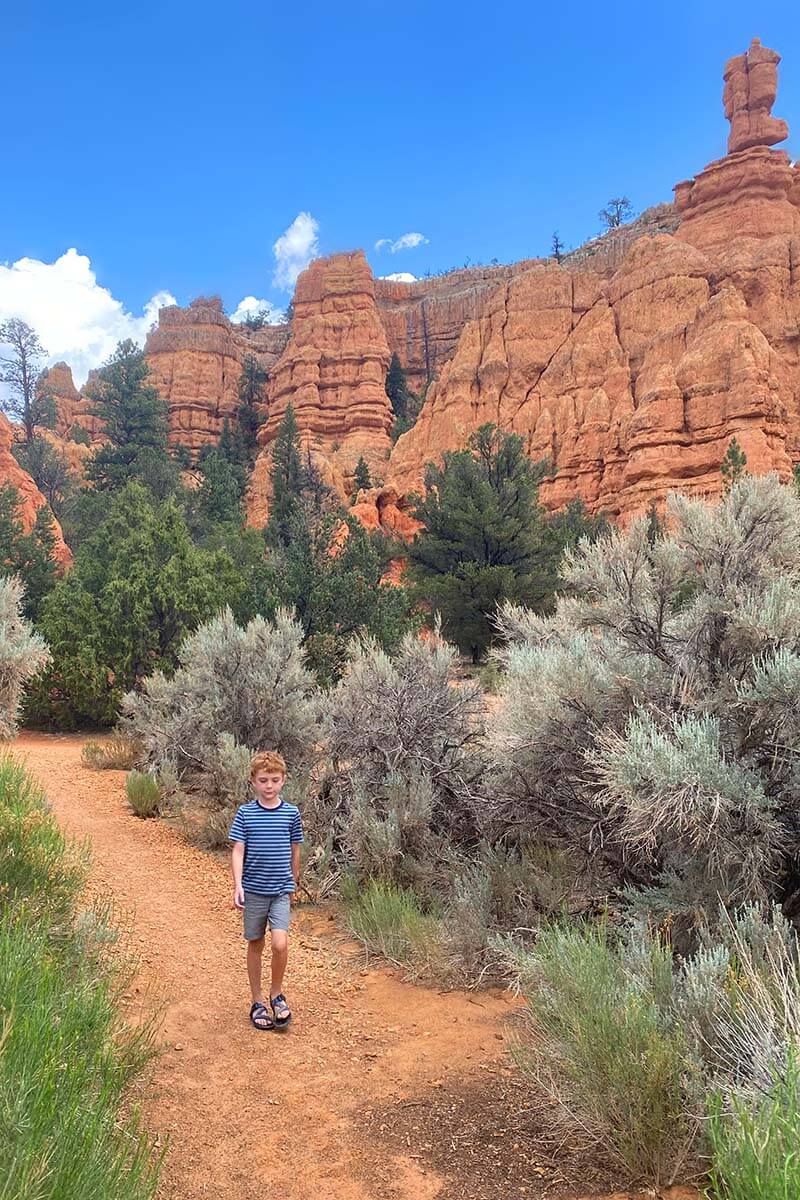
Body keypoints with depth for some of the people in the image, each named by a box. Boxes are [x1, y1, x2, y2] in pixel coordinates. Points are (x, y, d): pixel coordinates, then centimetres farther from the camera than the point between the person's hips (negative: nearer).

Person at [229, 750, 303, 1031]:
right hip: (253, 890, 0)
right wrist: (237, 885, -17)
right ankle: (257, 1001, 27)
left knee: (280, 943, -14)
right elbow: (238, 850, -6)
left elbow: (294, 851, 9)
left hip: (281, 890, 0)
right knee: (255, 944, 11)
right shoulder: (245, 813, -4)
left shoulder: (291, 813, -1)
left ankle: (277, 994, 11)